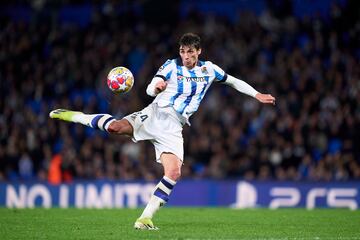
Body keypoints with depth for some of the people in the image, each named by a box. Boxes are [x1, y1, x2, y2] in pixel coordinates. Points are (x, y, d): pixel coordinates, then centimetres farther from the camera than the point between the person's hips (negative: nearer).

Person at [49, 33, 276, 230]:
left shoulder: (208, 69, 11)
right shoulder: (172, 65, 2)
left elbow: (234, 81, 25)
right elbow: (150, 89, -8)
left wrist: (257, 94, 18)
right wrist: (157, 87, -31)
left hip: (173, 128, 3)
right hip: (156, 114, -2)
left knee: (174, 173, -17)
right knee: (116, 127, -29)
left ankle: (146, 217, -12)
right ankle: (74, 116, -6)